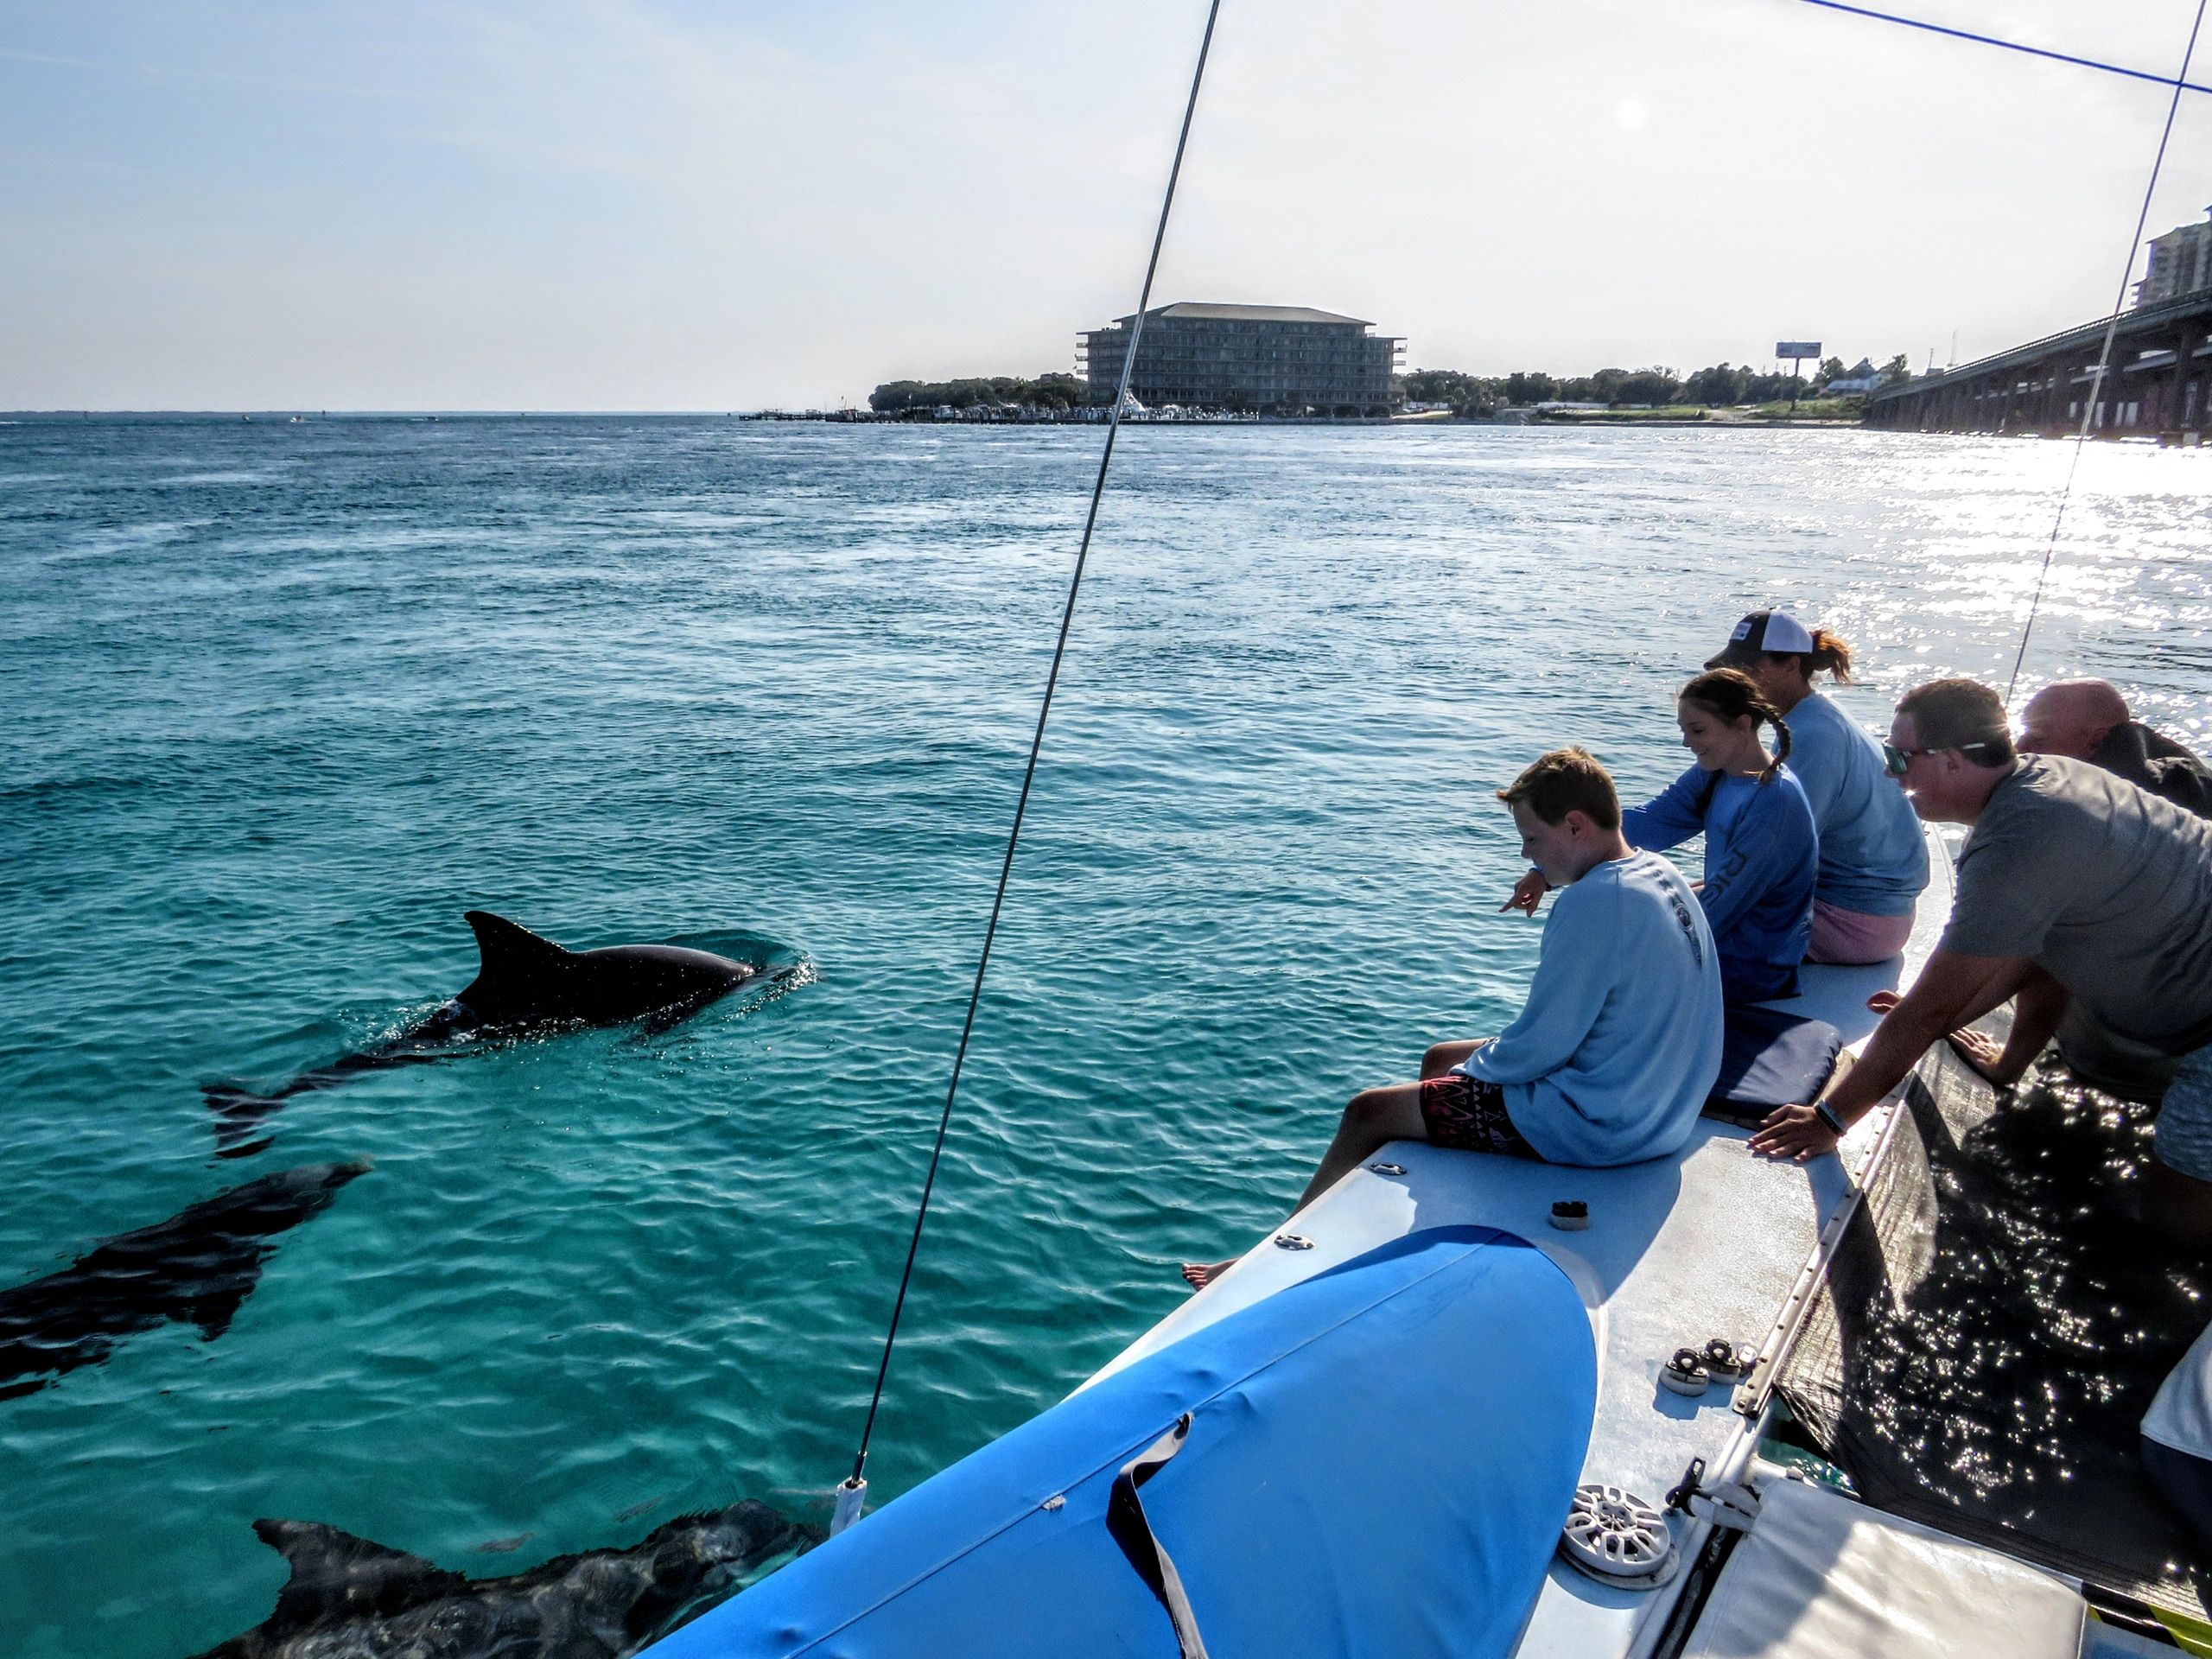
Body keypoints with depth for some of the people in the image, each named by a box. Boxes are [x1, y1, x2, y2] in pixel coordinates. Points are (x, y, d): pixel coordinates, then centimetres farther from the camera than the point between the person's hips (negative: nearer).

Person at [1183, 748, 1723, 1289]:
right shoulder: (1663, 875, 4)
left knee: (1367, 1114, 1)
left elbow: (1540, 1048, -23)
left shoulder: (1593, 903, -27)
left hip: (1595, 1124, -10)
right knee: (1439, 1058, 25)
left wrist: (1472, 1069, -3)